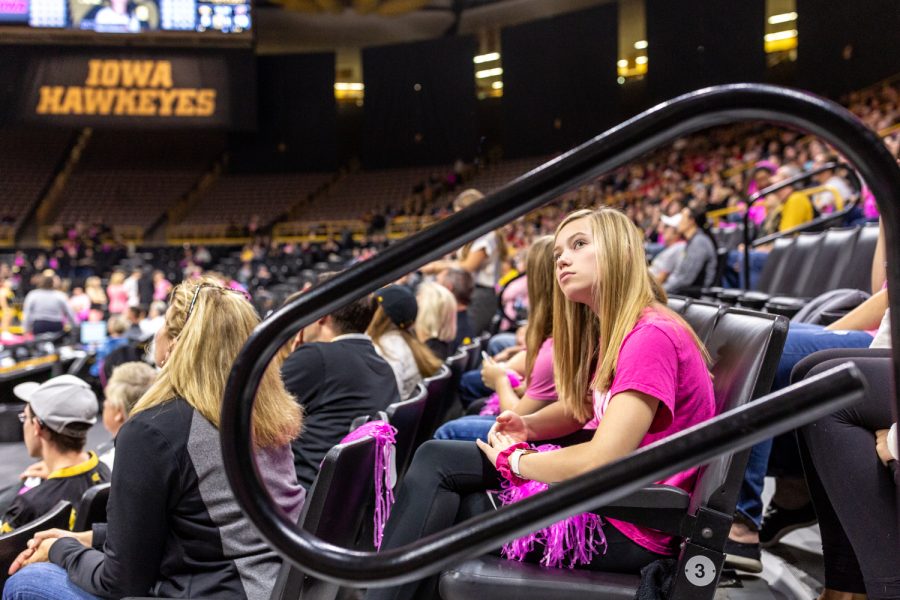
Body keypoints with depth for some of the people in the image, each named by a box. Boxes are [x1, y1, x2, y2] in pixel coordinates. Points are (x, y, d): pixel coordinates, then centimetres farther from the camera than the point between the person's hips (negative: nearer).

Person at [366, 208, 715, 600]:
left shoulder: (651, 336, -20)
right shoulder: (610, 332, 10)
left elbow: (600, 462, -27)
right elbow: (576, 410, 25)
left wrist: (514, 459, -10)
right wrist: (526, 426, 2)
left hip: (631, 528, -9)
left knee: (437, 462, -9)